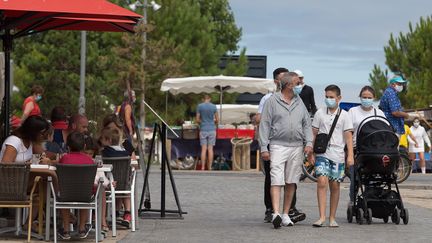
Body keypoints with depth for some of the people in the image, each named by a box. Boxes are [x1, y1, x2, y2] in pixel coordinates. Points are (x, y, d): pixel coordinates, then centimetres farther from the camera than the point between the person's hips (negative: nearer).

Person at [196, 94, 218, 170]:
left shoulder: (199, 106, -2)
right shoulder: (213, 106, 0)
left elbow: (197, 120, 0)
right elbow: (217, 120, 4)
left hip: (203, 130, 0)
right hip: (212, 129, 0)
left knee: (203, 149, 0)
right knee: (210, 149, 2)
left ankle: (203, 167, -2)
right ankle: (209, 167, 1)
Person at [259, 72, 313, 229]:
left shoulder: (299, 102, 15)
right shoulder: (272, 101, 1)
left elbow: (307, 124, 16)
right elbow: (265, 125, -1)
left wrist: (309, 142, 1)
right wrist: (264, 148, -7)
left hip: (297, 147, 5)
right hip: (278, 145, -5)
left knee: (291, 182, 6)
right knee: (276, 180, -14)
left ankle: (286, 214, 12)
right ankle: (276, 214, -23)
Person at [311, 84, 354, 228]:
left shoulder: (344, 115, 5)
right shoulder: (320, 113, 7)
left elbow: (348, 136, 2)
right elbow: (314, 134, 11)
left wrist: (350, 155, -6)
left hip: (338, 155, 0)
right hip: (322, 153, 0)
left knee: (335, 186, 4)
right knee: (322, 182, -15)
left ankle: (332, 218, 13)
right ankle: (322, 217, -17)